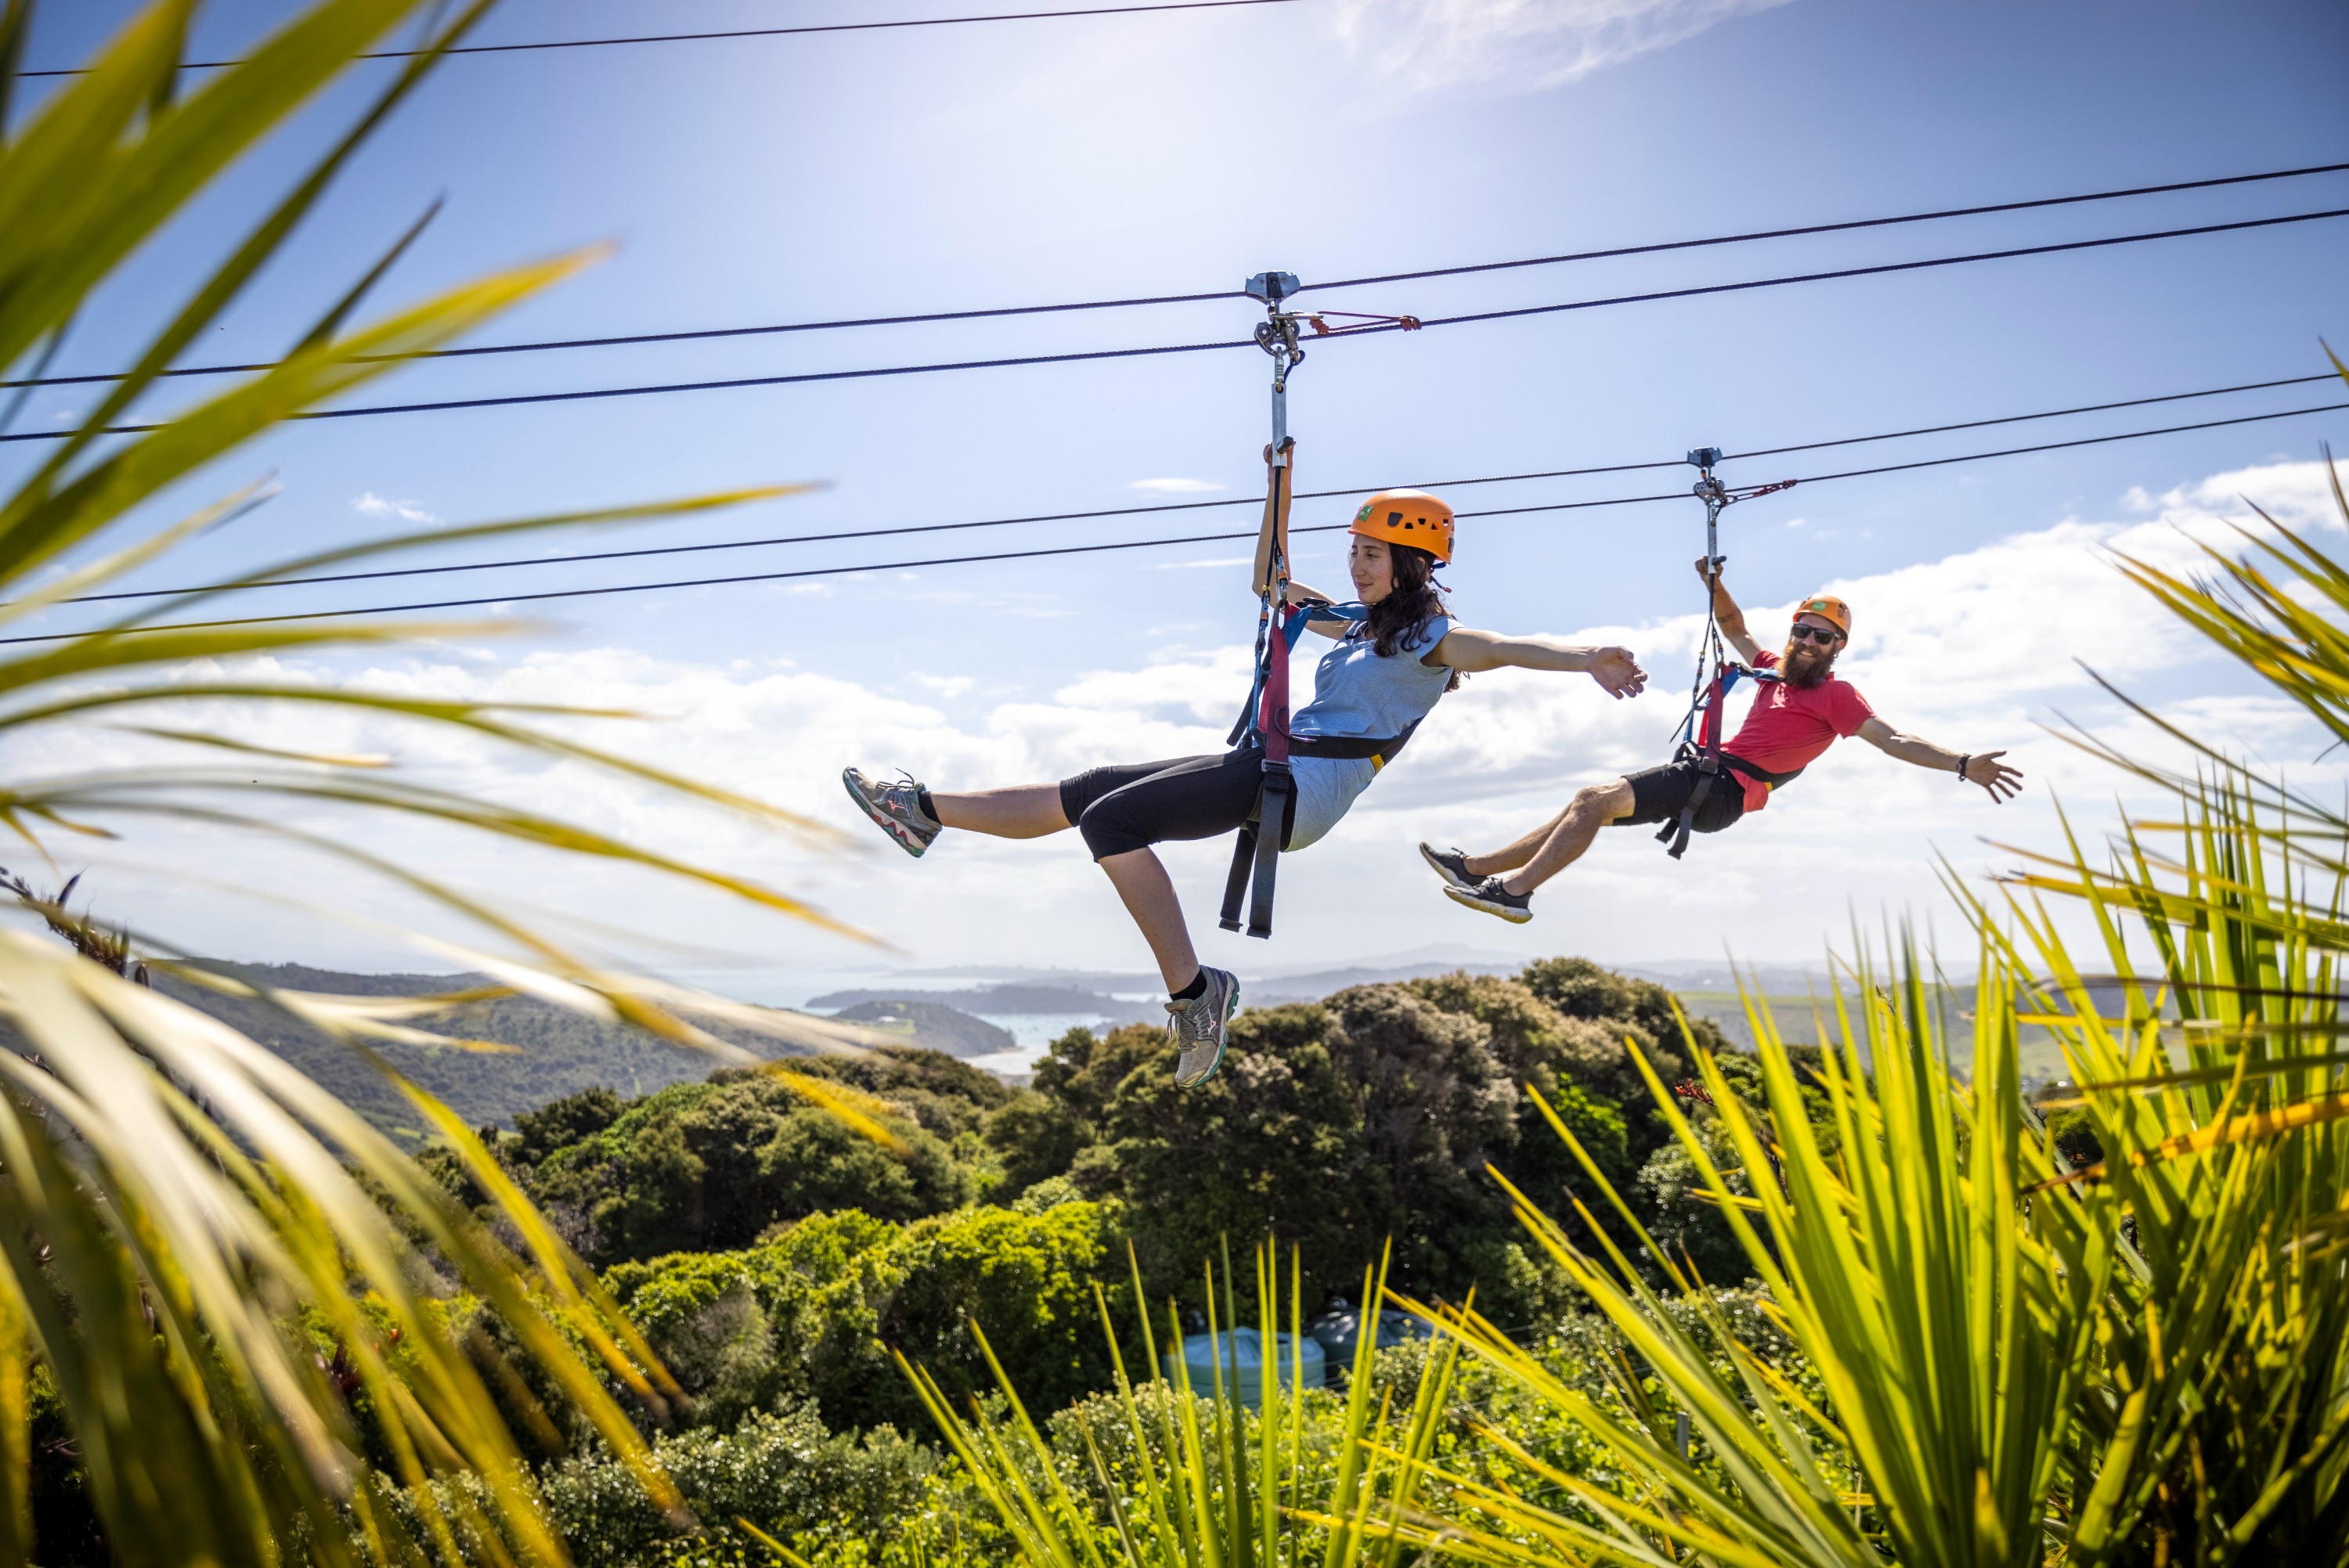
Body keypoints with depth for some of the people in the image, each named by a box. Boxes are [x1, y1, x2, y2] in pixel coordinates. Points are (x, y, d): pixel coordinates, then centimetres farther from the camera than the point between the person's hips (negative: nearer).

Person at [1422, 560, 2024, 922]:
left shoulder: (1837, 695, -4)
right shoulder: (1776, 670, 17)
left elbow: (1893, 740, -12)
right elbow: (1735, 628, 28)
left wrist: (1962, 764, -23)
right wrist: (1714, 583, 14)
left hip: (1727, 787, -8)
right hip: (1705, 770, 8)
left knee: (1598, 799, -22)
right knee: (1590, 802, 4)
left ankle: (1515, 891, -24)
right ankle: (1477, 868, 5)